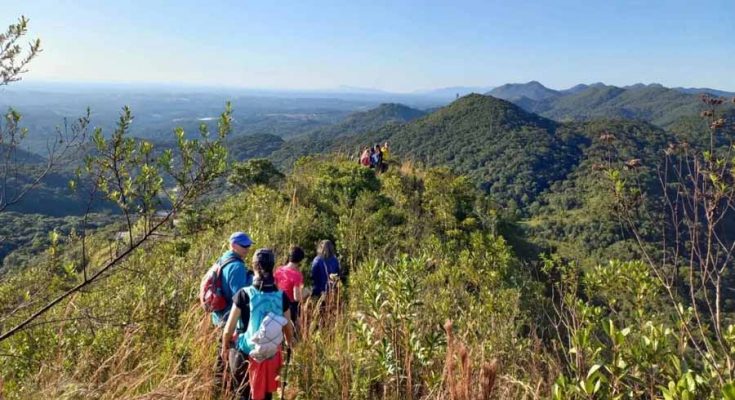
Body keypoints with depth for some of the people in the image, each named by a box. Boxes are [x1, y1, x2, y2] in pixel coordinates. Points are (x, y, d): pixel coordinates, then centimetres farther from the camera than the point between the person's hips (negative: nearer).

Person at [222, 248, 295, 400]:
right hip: (271, 356, 2)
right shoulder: (281, 296, -11)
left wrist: (225, 347, 10)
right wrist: (290, 344, 22)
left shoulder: (244, 294, -16)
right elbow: (288, 328, 0)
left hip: (244, 354, -1)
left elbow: (229, 329, -11)